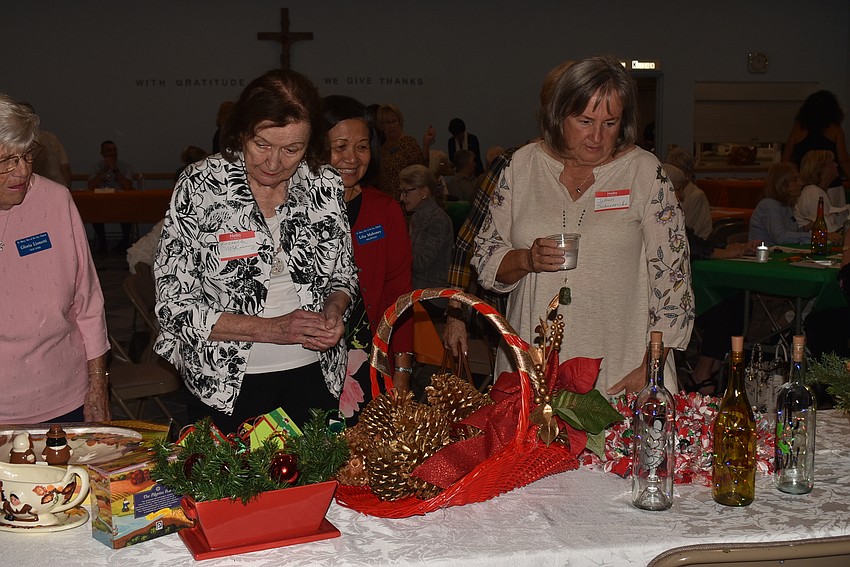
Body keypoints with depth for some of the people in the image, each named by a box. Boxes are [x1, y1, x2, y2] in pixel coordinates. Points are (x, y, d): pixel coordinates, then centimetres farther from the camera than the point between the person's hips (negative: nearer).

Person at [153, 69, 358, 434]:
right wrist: (271, 329, -20)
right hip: (226, 386, -3)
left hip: (314, 374, 3)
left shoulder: (326, 184, -4)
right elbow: (174, 304, -13)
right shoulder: (200, 186, -13)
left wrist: (334, 309, -12)